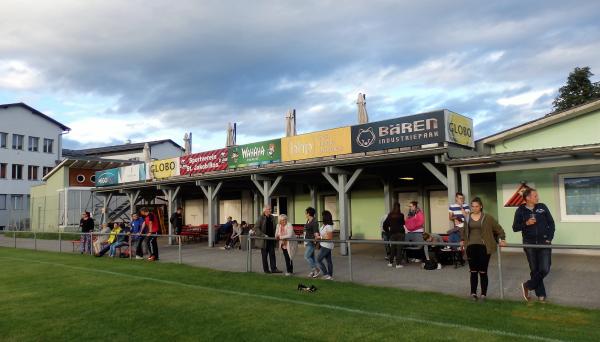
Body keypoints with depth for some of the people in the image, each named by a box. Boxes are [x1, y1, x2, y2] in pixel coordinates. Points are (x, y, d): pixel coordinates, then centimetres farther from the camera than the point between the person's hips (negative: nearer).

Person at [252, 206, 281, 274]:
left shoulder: (271, 217, 7)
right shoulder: (261, 218, -10)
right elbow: (256, 228, -15)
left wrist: (274, 235, 4)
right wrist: (263, 235, -20)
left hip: (271, 239, 5)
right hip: (264, 240, -5)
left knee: (272, 254, 3)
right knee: (264, 255, 4)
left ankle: (274, 269, 5)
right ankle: (266, 269, 13)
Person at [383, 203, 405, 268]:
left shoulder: (390, 215, -1)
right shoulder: (401, 215, -6)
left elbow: (385, 224, 1)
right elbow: (403, 223, 7)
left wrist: (387, 232, 12)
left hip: (392, 233, 3)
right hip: (400, 233, -2)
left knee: (392, 248, 14)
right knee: (399, 248, 1)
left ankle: (390, 262, 20)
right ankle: (398, 264, 1)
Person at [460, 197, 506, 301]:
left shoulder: (487, 218, -3)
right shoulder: (467, 218, 7)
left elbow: (499, 229, 5)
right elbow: (463, 230, 24)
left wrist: (502, 239, -2)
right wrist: (462, 240, 19)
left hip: (483, 247, -2)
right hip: (471, 247, 3)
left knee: (483, 272, 2)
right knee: (473, 271, 5)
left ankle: (483, 294, 13)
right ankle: (473, 293, 14)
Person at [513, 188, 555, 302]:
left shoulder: (542, 207, 1)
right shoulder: (520, 211, -2)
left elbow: (551, 223, 6)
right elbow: (515, 228, 0)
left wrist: (549, 238, -3)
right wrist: (526, 223, -17)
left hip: (544, 243, 1)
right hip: (529, 244, -1)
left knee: (545, 269, -7)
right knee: (534, 270, 6)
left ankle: (527, 286, 14)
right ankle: (541, 294, 21)